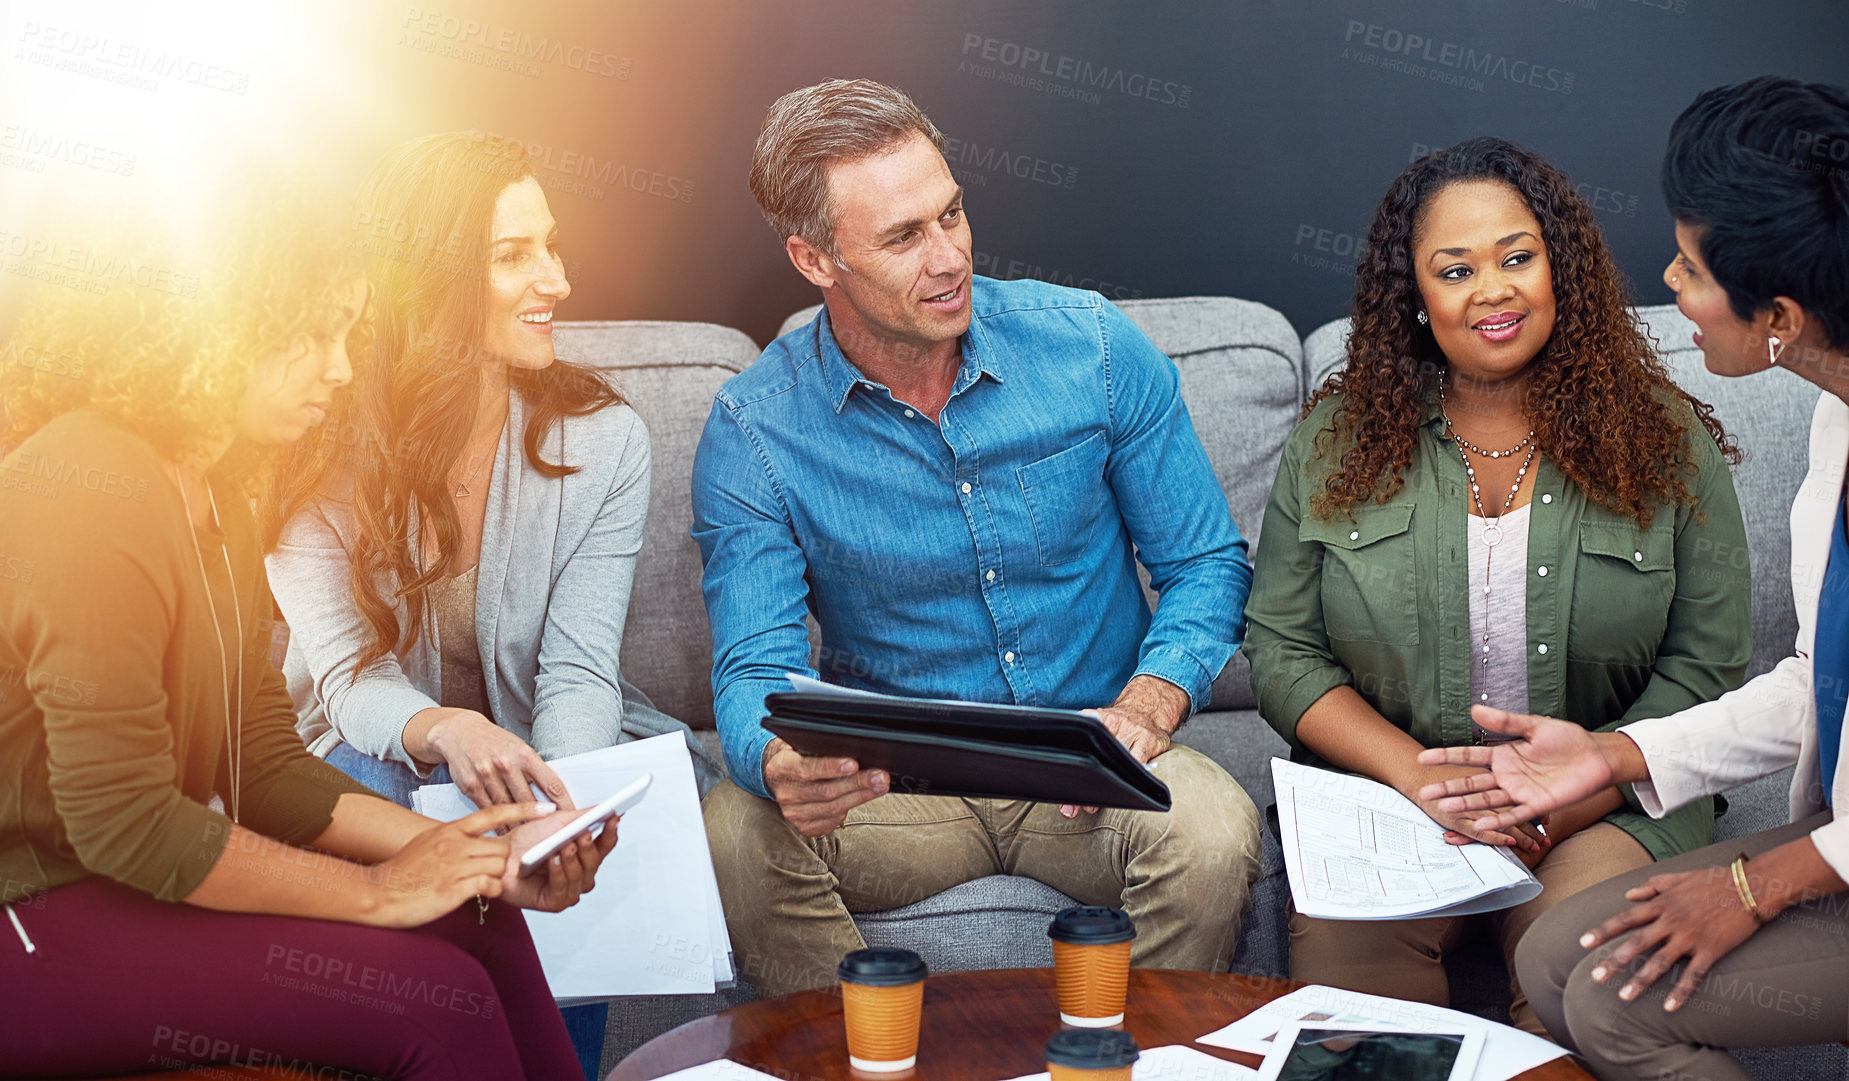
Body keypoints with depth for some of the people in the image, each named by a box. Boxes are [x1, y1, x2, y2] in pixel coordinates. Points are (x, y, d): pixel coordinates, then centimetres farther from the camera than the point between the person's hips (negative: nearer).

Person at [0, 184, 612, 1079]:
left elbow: (267, 763, 8)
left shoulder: (209, 492, 12)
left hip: (145, 868, 9)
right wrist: (375, 889, -16)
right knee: (440, 1003, -18)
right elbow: (124, 824, -24)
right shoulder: (90, 497, -21)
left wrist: (468, 852, -3)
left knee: (478, 915, -4)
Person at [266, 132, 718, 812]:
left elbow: (578, 674, -14)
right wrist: (447, 731, -44)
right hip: (377, 750, -2)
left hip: (547, 753, 2)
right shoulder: (322, 454, -14)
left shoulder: (607, 441, -10)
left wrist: (557, 800, -37)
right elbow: (350, 680, -19)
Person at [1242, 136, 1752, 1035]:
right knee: (1342, 945, -30)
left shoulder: (1664, 442, 3)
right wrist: (1424, 778, -12)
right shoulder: (1337, 440, 6)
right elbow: (1282, 654, 4)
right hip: (1384, 789, 1)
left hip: (1603, 804, 0)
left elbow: (1704, 673, 1)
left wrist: (1562, 803, -14)